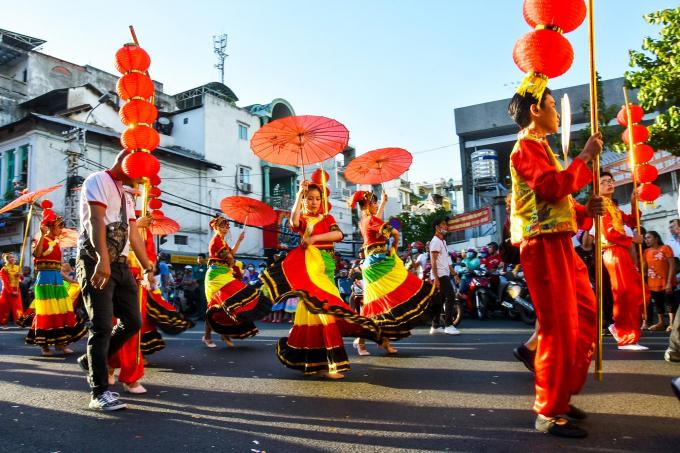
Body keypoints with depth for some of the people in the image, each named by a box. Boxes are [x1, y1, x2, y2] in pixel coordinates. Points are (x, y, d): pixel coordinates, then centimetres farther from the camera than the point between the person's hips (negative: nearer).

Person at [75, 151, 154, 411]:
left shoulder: (125, 196, 23)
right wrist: (102, 260, -28)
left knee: (133, 322, 6)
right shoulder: (99, 180, -2)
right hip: (96, 262, -8)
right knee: (102, 327, -7)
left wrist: (147, 268, 18)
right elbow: (95, 220, -17)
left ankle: (92, 361, 26)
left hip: (121, 264, 8)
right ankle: (100, 393, 1)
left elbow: (133, 234, 22)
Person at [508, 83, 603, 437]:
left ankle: (560, 396, 24)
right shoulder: (526, 146, -8)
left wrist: (584, 210, 3)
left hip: (559, 243, 10)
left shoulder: (539, 147, 24)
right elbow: (555, 187, -23)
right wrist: (584, 157, -10)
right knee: (559, 329, -7)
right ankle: (548, 413, 5)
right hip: (544, 246, -10)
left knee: (586, 316, 14)